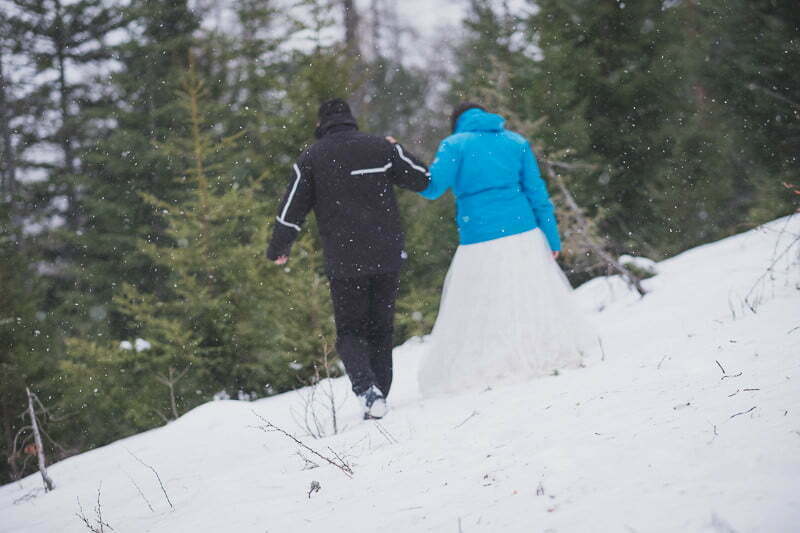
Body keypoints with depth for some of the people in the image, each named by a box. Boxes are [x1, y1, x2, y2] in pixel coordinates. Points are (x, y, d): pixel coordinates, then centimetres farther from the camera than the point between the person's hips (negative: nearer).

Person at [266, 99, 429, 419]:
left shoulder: (311, 159, 0)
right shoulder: (381, 148, 4)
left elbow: (292, 210, 1)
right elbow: (424, 180, 11)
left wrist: (278, 249, 16)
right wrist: (399, 154, 29)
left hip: (344, 263, -2)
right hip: (387, 257, 2)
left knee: (350, 332, 8)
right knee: (381, 329, 15)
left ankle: (367, 389, -17)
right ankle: (380, 396, 10)